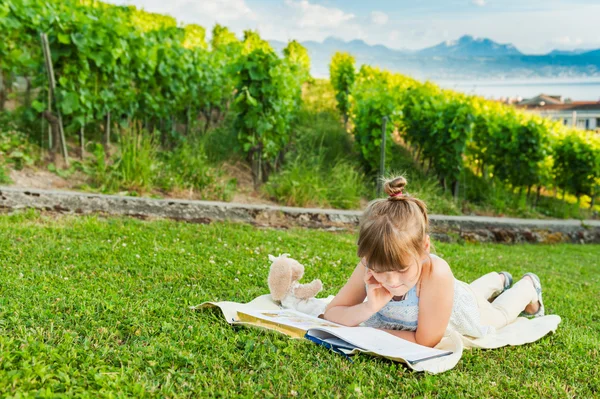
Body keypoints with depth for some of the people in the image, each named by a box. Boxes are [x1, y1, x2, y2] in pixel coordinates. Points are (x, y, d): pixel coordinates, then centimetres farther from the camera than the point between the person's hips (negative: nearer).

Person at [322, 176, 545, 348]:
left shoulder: (435, 272, -52)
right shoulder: (369, 267, -40)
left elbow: (427, 341, -43)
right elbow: (331, 313, -34)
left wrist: (370, 331, -38)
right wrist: (369, 308, -51)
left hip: (463, 306, -4)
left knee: (498, 314, 32)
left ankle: (529, 286, 58)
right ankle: (497, 281, 66)